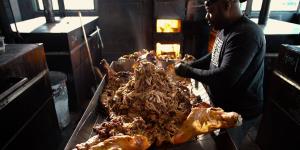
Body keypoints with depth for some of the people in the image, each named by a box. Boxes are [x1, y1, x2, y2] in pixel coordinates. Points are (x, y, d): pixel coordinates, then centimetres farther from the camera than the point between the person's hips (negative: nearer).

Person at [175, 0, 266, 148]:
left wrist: (188, 72, -23)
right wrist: (189, 65, 0)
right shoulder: (226, 29, 2)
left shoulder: (245, 35, -30)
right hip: (221, 103, 8)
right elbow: (214, 57, 14)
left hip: (238, 112, -8)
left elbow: (225, 78, -35)